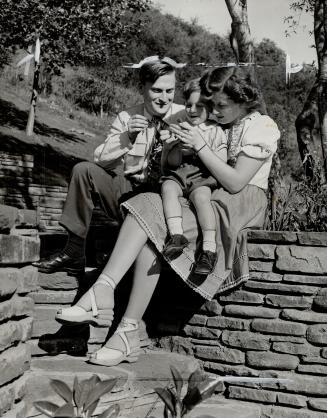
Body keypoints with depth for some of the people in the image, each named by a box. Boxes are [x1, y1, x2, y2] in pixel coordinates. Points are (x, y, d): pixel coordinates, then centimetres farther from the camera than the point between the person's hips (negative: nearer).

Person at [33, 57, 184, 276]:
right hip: (129, 190, 3)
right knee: (83, 170, -15)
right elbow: (101, 159, -4)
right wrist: (128, 137, -20)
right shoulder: (126, 118, 6)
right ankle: (74, 254, -10)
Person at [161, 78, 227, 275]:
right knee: (168, 188, -30)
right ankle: (176, 235, -40)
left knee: (201, 196, -32)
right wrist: (178, 146, -10)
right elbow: (172, 162, 11)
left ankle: (209, 249, -37)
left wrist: (199, 147, -11)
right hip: (177, 174, 3)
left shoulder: (215, 131, 10)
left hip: (202, 178, -2)